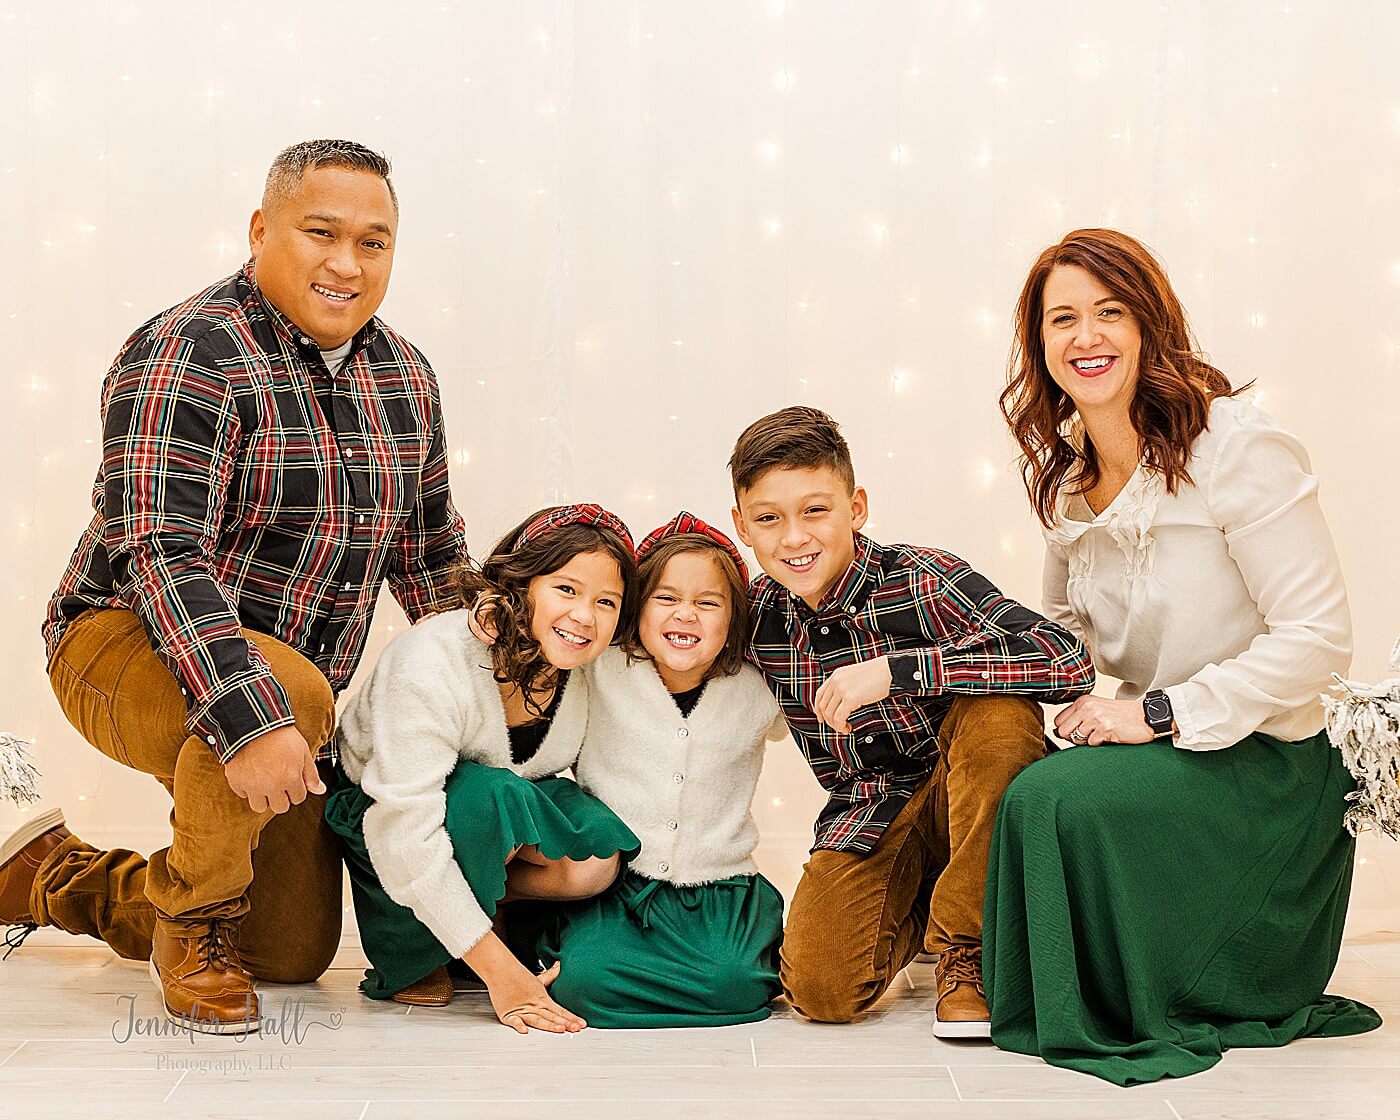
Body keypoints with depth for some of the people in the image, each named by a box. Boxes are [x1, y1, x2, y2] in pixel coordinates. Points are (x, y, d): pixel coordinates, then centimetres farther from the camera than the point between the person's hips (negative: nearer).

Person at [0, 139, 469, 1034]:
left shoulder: (406, 378, 2)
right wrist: (249, 718, -41)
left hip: (293, 685, 7)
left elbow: (432, 554, 12)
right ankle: (191, 921, -11)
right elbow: (160, 553, -30)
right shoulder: (188, 356, -20)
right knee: (293, 687, -40)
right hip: (124, 647, -7)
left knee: (294, 955, 11)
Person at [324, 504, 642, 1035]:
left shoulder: (592, 671, -16)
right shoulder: (432, 663, -32)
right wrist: (499, 970, -36)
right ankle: (410, 956, -13)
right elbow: (406, 838, -35)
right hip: (373, 818, -4)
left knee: (597, 858, -26)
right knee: (491, 795, -36)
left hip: (507, 812, 4)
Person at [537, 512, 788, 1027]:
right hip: (613, 883, -1)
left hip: (718, 891, 1)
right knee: (584, 980, -26)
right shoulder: (600, 672, -4)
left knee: (732, 984, -27)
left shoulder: (756, 691, 2)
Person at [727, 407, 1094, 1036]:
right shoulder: (755, 614, -7)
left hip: (963, 791, -2)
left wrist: (894, 670, -39)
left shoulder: (922, 579, -20)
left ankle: (965, 948, -15)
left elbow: (1069, 662, -36)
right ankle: (913, 910, 15)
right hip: (868, 813, 3)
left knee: (999, 712, -35)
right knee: (820, 990, -22)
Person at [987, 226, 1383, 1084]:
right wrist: (1078, 705, -4)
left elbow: (1317, 636, -20)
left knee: (1053, 798, -28)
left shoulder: (1238, 448, -17)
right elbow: (1065, 626, 17)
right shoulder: (1063, 472, 5)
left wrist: (1158, 714, -22)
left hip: (1263, 763, -6)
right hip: (1160, 751, 7)